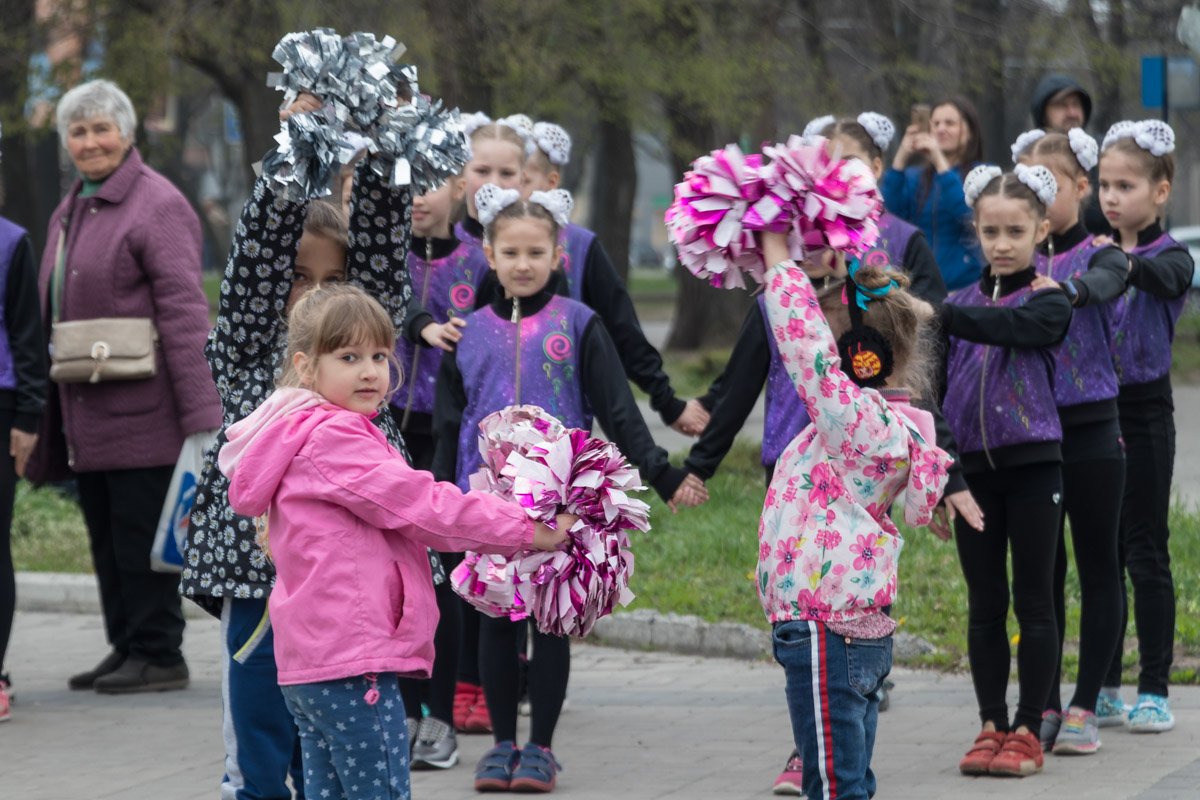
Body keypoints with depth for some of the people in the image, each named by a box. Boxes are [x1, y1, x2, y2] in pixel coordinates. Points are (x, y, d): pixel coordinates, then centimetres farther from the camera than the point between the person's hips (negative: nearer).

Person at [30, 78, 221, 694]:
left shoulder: (157, 205, -9)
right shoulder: (68, 213, 18)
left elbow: (184, 311, -15)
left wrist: (200, 412, -21)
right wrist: (50, 410, 16)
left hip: (140, 409, -8)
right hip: (85, 411, 8)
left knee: (140, 533, -5)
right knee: (106, 537, 12)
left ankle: (157, 654, 2)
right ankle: (124, 647, 20)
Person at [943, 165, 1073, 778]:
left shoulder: (1048, 301, -3)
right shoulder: (963, 302, 9)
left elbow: (1010, 326, -25)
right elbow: (937, 388, 11)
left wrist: (936, 316, -37)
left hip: (1032, 464, -4)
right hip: (973, 467, 4)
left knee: (1034, 602, 2)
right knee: (984, 604, 8)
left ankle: (1027, 731, 7)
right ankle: (990, 727, 14)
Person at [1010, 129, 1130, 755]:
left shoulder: (1097, 253, -5)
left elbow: (1102, 284, -28)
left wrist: (1063, 290, -49)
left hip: (1090, 428, -3)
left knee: (1097, 568, 3)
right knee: (1041, 569, 8)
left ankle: (1084, 708, 9)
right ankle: (1045, 705, 15)